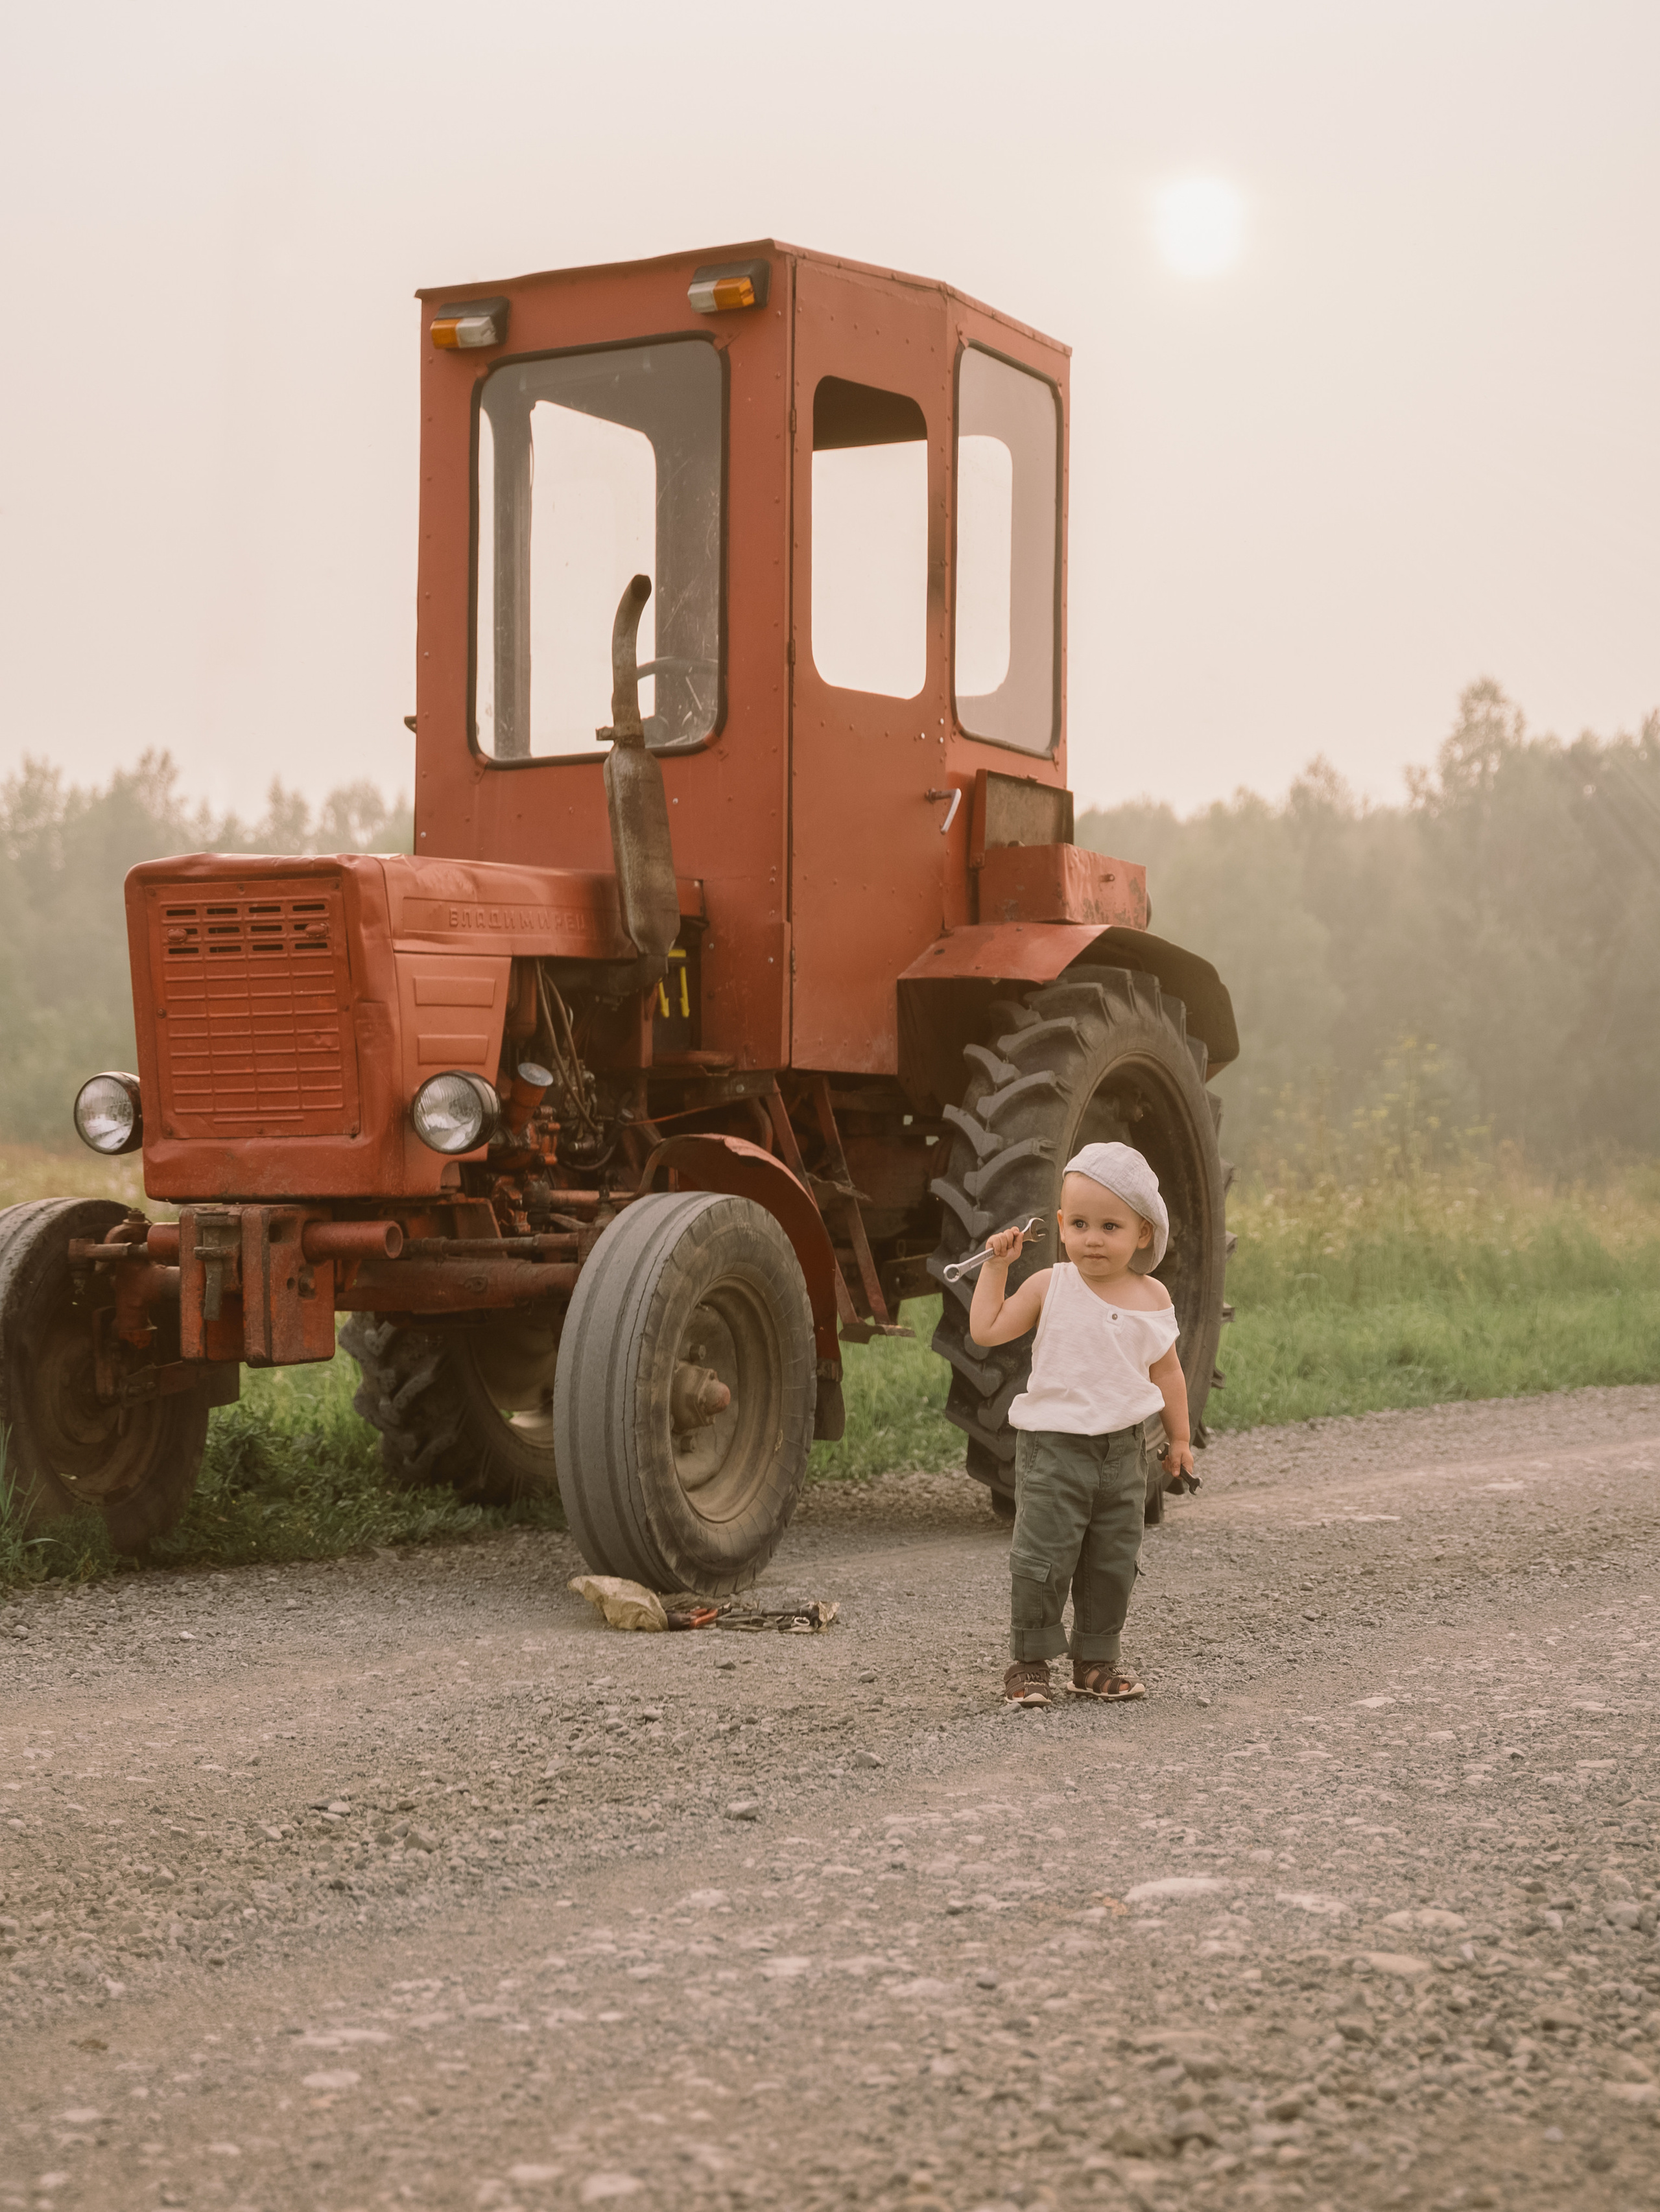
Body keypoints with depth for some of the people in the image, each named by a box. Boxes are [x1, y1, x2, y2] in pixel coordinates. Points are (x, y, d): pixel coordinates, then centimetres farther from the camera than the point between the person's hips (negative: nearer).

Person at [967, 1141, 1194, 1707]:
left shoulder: (1152, 1298, 3)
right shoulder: (1050, 1287, -5)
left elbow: (1167, 1372, 13)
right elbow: (986, 1329, -8)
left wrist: (1179, 1437, 15)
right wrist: (996, 1266, -9)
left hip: (1123, 1450, 3)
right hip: (1054, 1447, -3)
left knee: (1113, 1563, 11)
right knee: (1043, 1561, -4)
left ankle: (1096, 1660, 23)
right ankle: (1029, 1662, 8)